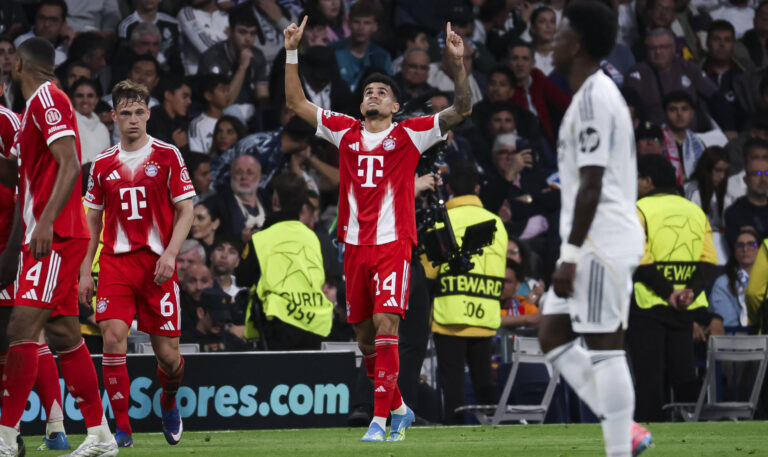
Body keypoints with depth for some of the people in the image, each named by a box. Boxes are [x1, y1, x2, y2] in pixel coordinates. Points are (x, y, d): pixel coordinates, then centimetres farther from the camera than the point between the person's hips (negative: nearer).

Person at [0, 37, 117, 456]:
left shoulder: (47, 98, -9)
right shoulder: (37, 106, 20)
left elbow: (70, 165, -20)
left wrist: (46, 222, -26)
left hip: (55, 237, -10)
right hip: (45, 238, 10)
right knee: (63, 336, 9)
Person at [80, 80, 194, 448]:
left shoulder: (167, 155, 2)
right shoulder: (102, 164, 9)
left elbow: (185, 210, 1)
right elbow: (93, 220, 15)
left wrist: (170, 254, -13)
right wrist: (84, 270, 8)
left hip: (157, 265, -2)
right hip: (115, 263, 2)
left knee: (167, 353, 0)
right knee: (112, 339, -16)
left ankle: (169, 403, 35)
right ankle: (122, 429, -9)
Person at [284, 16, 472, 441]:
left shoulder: (408, 135, 2)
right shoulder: (346, 132, 12)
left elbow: (462, 109, -4)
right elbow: (297, 103, 15)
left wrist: (458, 62, -15)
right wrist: (291, 53, 7)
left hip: (393, 243, -4)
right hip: (355, 245, 4)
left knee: (385, 326, -16)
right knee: (364, 336, 9)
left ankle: (380, 418, -17)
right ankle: (398, 409, 26)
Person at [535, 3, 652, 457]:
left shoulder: (592, 99, -15)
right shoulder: (601, 93, 18)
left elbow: (592, 184, -20)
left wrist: (570, 255, -21)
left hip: (602, 242, -11)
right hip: (600, 242, 11)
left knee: (605, 347, -8)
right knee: (552, 335, 11)